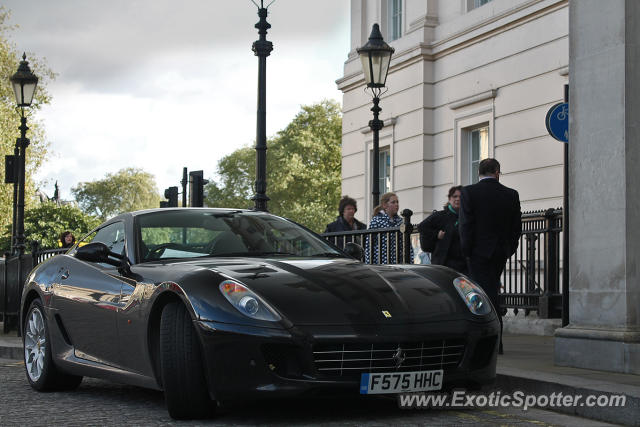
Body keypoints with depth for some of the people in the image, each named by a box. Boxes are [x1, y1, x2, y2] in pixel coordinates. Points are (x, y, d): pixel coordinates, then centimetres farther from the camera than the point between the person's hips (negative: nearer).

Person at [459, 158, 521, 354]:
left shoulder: (469, 192, -7)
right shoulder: (511, 194, 4)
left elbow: (465, 225, -11)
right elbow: (517, 226, 6)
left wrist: (467, 252, -4)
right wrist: (508, 251, 14)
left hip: (479, 251, -4)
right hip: (501, 252, 4)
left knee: (487, 293, -4)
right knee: (491, 292, 15)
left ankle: (495, 342, -10)